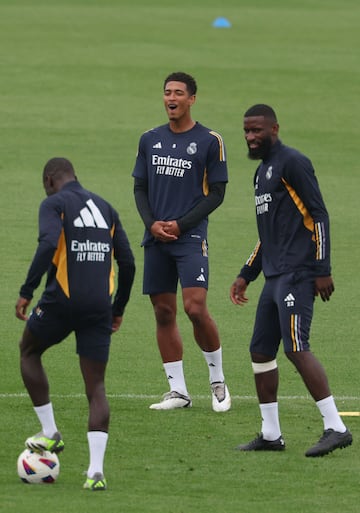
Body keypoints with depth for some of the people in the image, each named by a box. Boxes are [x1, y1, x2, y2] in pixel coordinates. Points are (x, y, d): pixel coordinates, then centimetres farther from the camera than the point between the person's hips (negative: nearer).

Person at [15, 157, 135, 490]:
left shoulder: (54, 204, 0)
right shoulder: (105, 208, 17)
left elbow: (48, 245, -19)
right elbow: (128, 262, 15)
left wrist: (26, 292, -17)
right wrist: (118, 309, 24)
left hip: (62, 300, -4)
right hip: (99, 306, 4)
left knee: (29, 352, 25)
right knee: (96, 387, 5)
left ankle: (50, 434, 21)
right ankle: (96, 471, -8)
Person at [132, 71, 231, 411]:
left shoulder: (210, 141, -2)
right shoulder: (150, 140, 11)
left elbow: (216, 193, -2)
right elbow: (139, 188, 14)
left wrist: (181, 224, -11)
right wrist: (151, 223, -4)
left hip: (190, 237, -5)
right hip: (155, 240, 5)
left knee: (195, 308, -16)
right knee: (164, 313, 4)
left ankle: (218, 381, 3)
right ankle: (177, 391, 9)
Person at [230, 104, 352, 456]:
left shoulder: (292, 163, -8)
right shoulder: (262, 172, 21)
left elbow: (318, 215, -13)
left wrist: (322, 269, -18)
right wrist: (245, 276, 26)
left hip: (297, 275, -10)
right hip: (274, 278, 10)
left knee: (296, 348, -17)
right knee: (260, 351, 8)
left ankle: (335, 428, -17)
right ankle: (270, 434, 15)